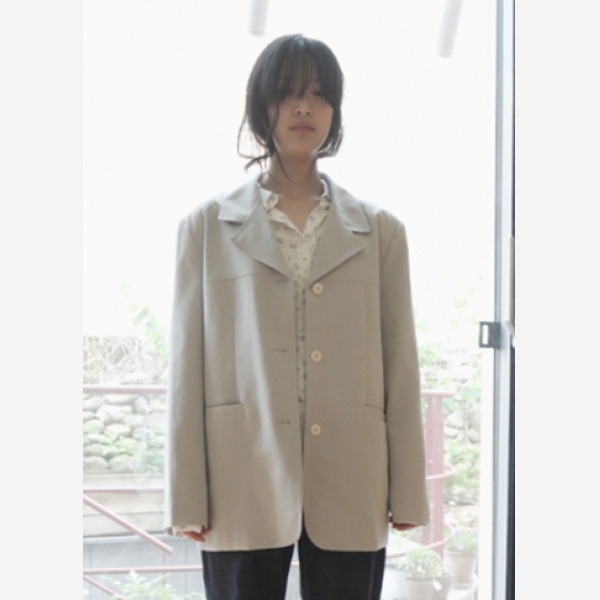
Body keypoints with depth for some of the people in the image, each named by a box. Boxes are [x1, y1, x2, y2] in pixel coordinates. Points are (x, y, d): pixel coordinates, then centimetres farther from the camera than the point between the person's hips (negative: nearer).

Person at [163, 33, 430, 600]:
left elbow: (401, 367, 8)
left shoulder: (379, 230, 12)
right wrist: (187, 499, -1)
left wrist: (407, 492, 3)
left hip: (350, 493, 1)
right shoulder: (208, 227, 9)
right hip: (244, 489, 0)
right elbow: (187, 367, 5)